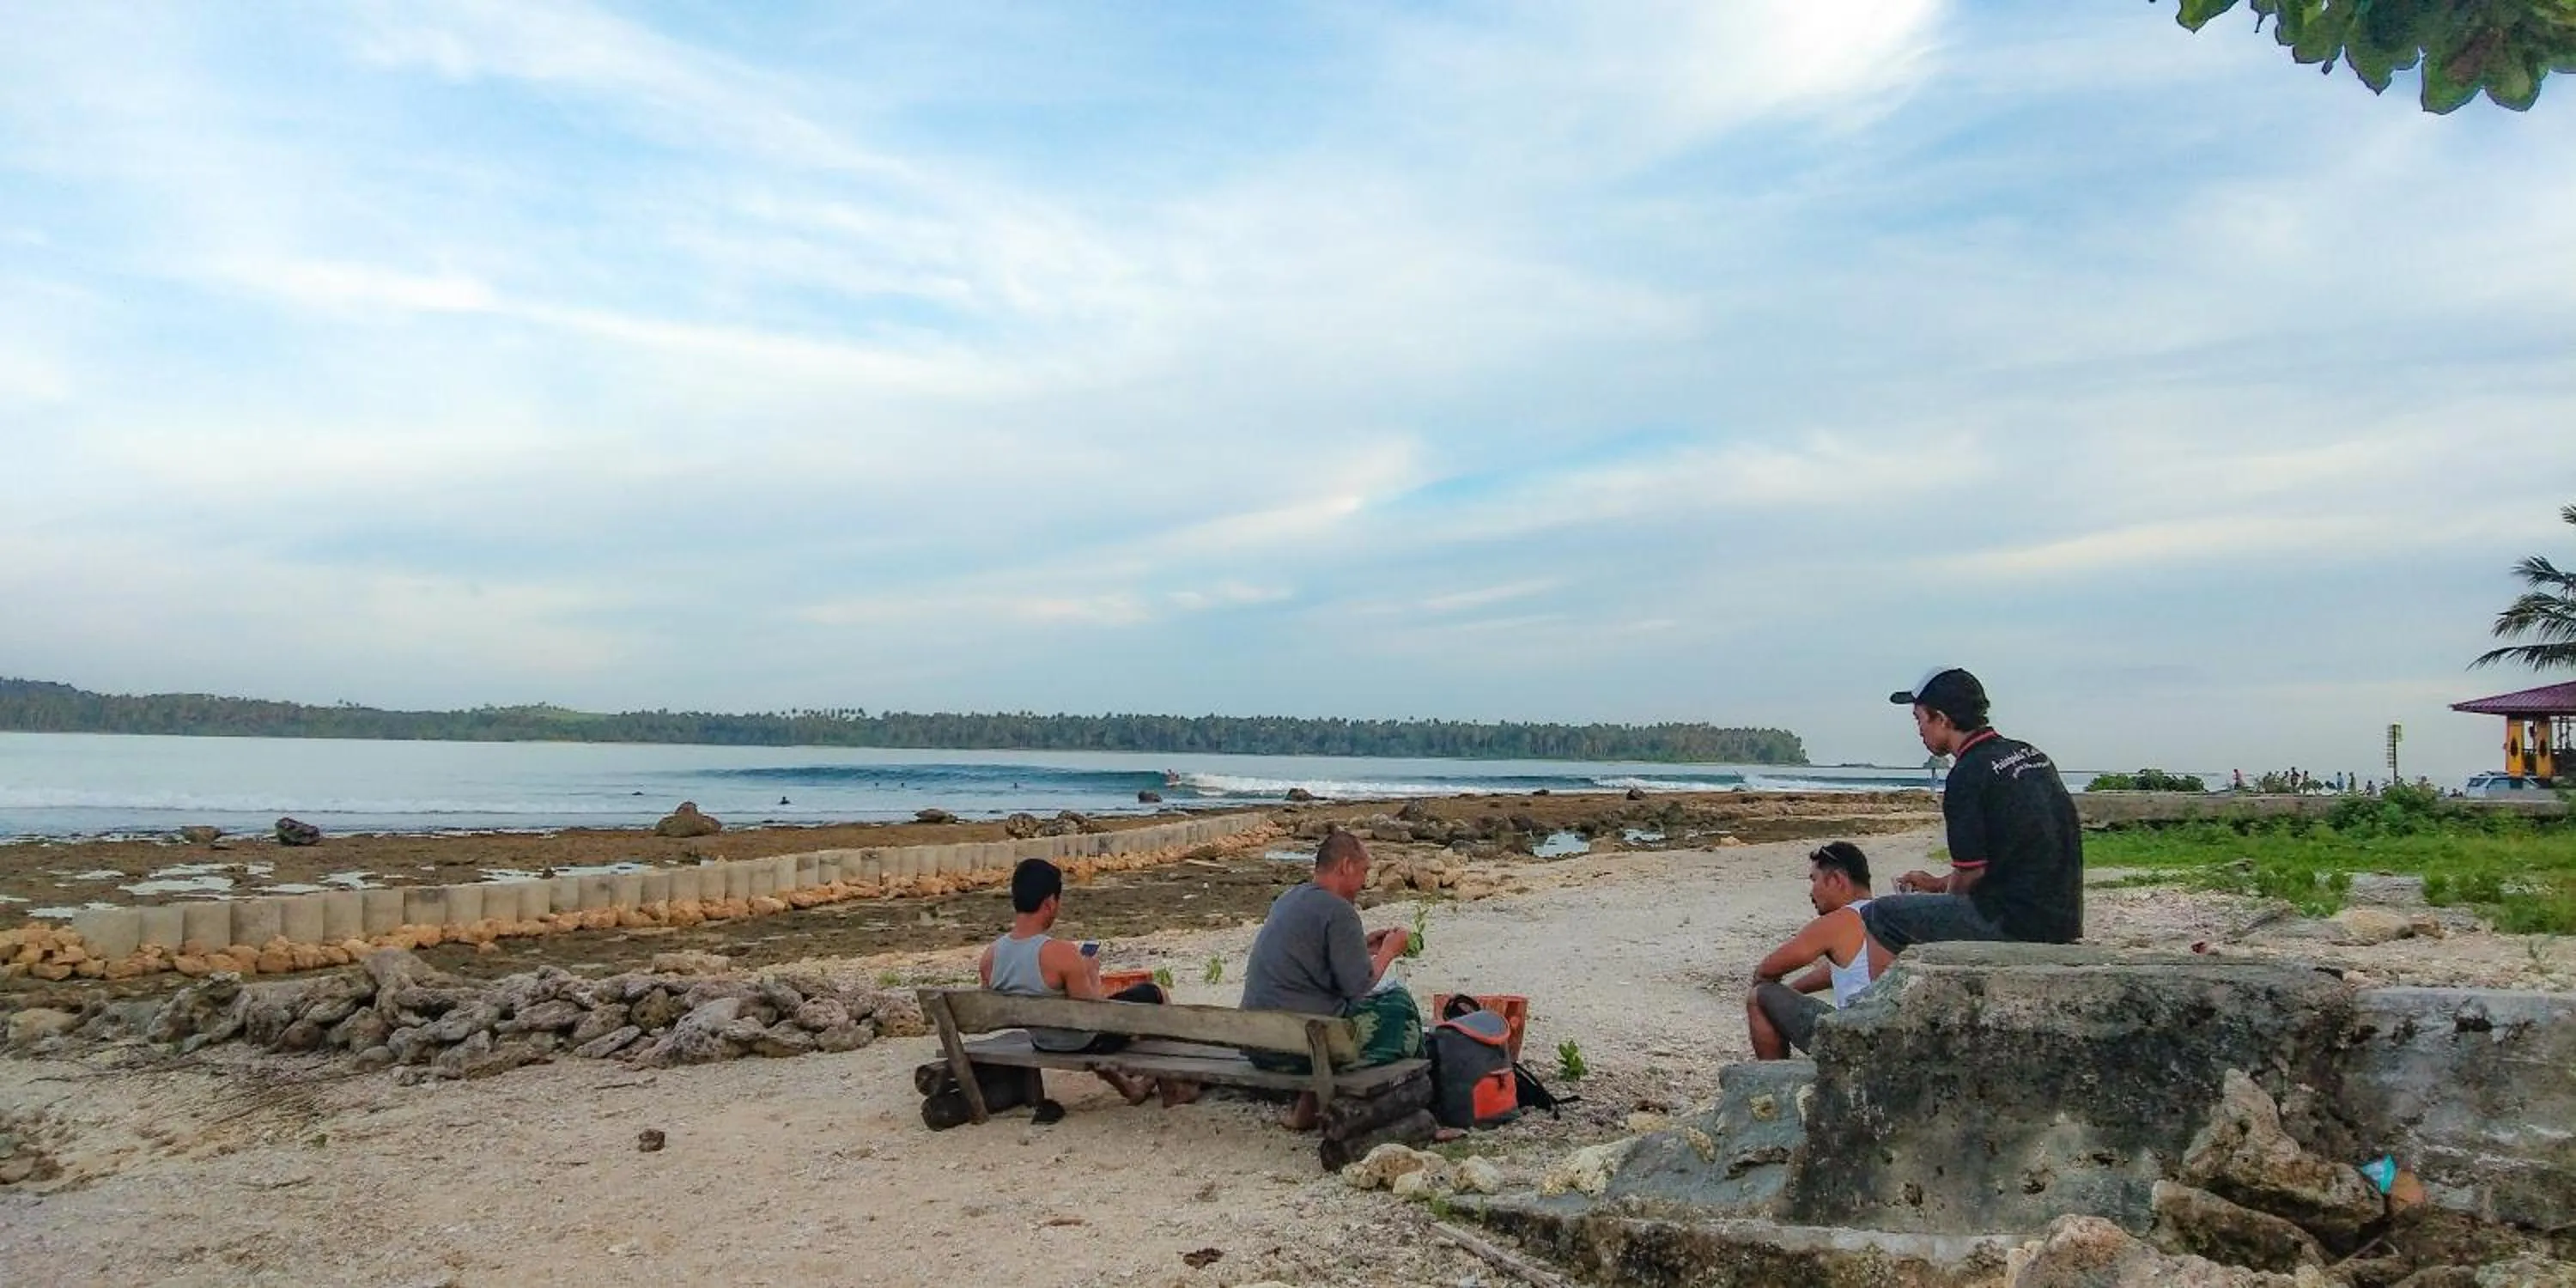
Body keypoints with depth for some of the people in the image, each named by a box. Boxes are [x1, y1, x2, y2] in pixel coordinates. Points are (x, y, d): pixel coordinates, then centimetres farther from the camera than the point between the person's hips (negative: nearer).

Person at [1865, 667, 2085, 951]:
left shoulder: (1968, 775, -15)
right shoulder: (2032, 754, 14)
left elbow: (1972, 872, -13)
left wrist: (1945, 893, 9)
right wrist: (1940, 884, 24)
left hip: (2017, 924, -9)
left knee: (1876, 916, -4)